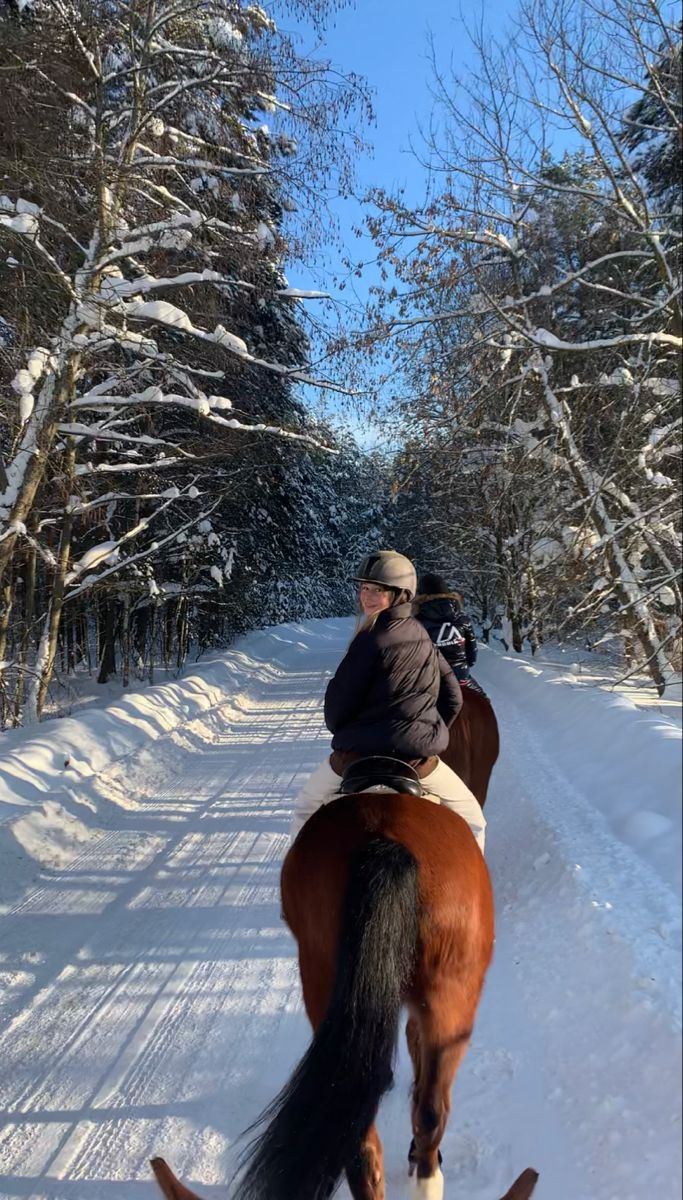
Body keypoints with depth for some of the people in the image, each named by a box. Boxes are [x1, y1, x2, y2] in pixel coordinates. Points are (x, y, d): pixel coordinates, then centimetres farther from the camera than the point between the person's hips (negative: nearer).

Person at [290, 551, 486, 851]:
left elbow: (338, 702, -12)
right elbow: (452, 697, 10)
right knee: (470, 815, 26)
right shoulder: (422, 637, 4)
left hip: (359, 753, -4)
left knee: (306, 807, 23)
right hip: (419, 757, 4)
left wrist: (342, 732, 8)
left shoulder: (372, 639, -16)